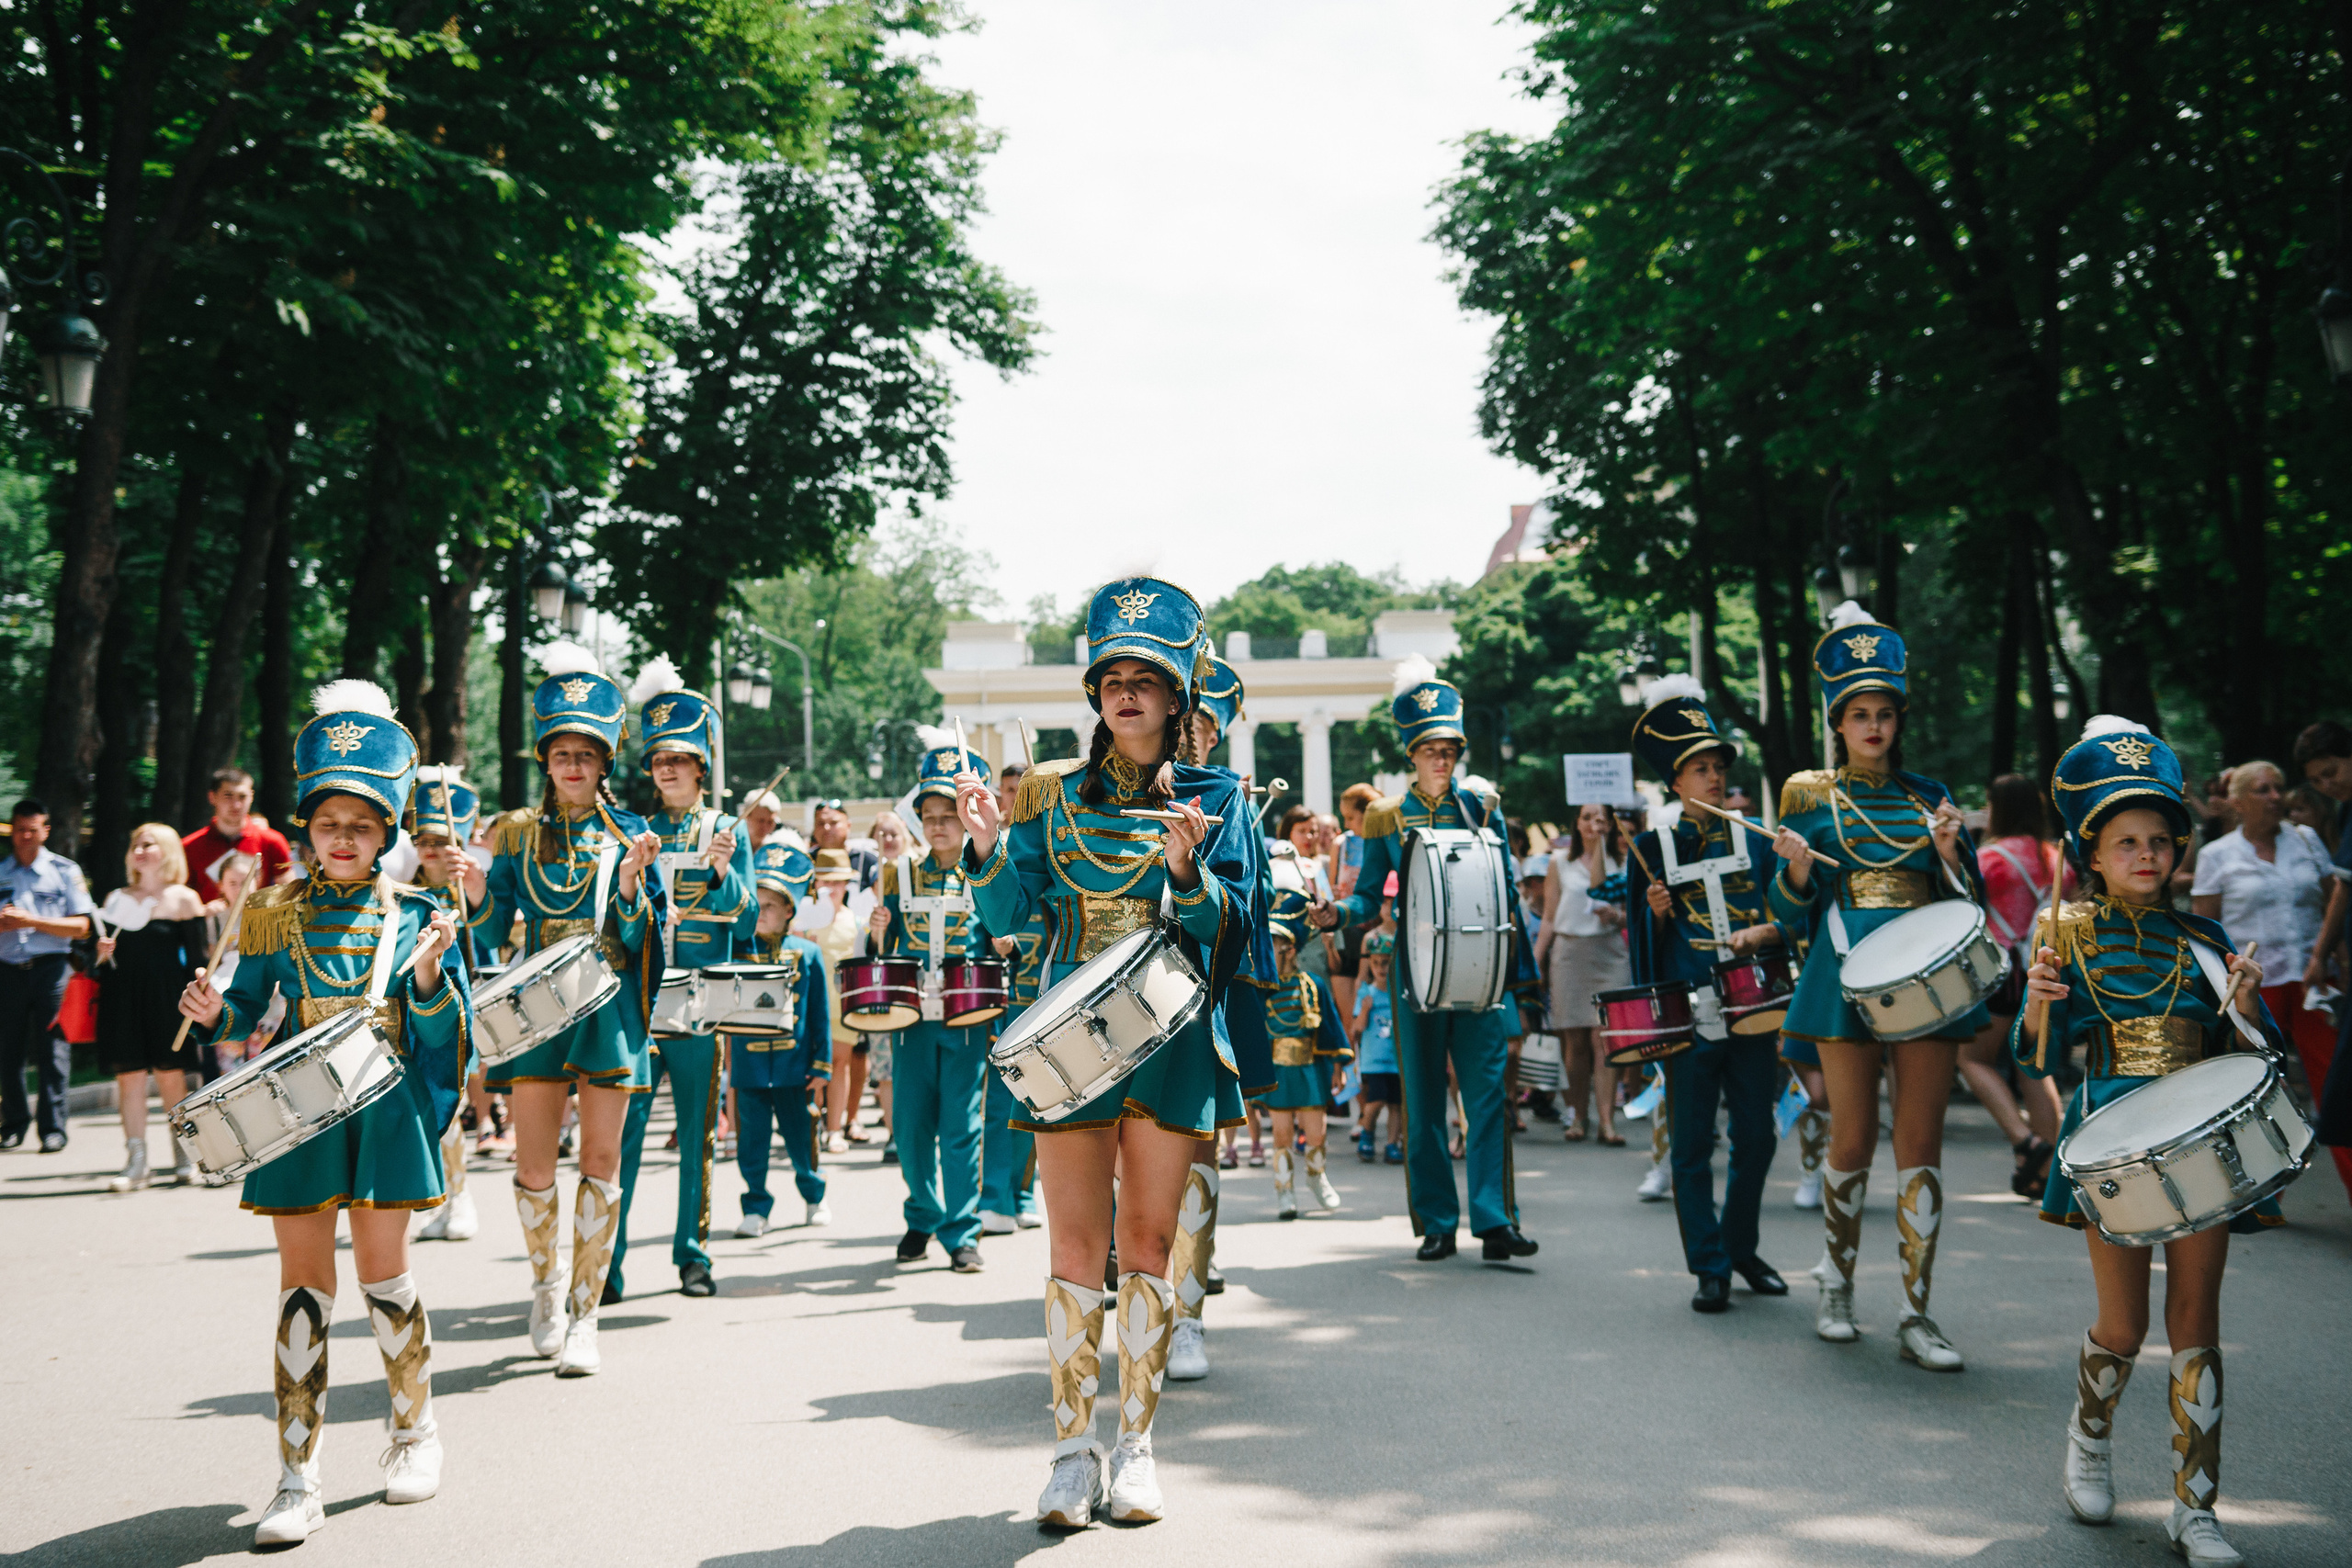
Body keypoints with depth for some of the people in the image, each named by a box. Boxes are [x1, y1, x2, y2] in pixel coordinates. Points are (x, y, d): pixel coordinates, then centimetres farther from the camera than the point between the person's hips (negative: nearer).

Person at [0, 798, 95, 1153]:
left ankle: (53, 1127, -1)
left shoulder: (65, 871, 6)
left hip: (50, 968, -2)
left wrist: (31, 921, -11)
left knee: (52, 1050, -5)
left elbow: (80, 927, -1)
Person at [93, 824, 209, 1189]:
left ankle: (184, 1159, 10)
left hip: (166, 998, -3)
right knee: (128, 1075, -1)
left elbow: (196, 958, -1)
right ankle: (135, 1162, 2)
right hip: (122, 996, 4)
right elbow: (102, 955, 20)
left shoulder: (183, 899, 2)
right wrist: (101, 954, -3)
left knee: (170, 1077, -1)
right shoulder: (116, 899, 14)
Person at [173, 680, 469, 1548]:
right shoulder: (274, 912, 5)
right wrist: (216, 1012, -12)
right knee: (304, 1282, 1)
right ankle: (298, 1481, 5)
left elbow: (445, 1033, -1)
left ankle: (415, 1429, 27)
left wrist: (430, 974, -20)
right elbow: (249, 1008, 9)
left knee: (382, 1271, 3)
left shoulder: (415, 914, 1)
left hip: (387, 1108, -1)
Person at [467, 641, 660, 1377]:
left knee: (601, 1158, -1)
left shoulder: (627, 833, 3)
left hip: (608, 1004, -1)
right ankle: (546, 1281, 24)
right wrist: (477, 897, -13)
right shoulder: (515, 832, 6)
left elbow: (636, 936, -1)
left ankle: (584, 1314, 6)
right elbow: (495, 933, 6)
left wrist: (630, 881, -18)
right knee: (533, 1157, -1)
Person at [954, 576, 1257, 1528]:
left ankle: (1136, 1444, 14)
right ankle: (1073, 1448, 6)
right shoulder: (1054, 793, 8)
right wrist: (987, 847, -14)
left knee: (1148, 1242, 4)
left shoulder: (1214, 798, 4)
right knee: (1078, 1245, -1)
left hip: (1171, 1039, 0)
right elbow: (1010, 915, 4)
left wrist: (1187, 868, -22)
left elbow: (1229, 927, -3)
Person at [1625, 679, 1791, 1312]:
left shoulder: (1753, 839, 8)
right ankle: (1709, 1267, 8)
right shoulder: (1652, 848, 4)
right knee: (1692, 1147, 0)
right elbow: (1640, 940, 8)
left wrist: (1765, 933, -12)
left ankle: (1741, 1247, 27)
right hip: (1688, 1016, -2)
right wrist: (1657, 915, -11)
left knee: (1757, 1139, 7)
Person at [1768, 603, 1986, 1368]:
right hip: (1849, 978, -1)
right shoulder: (1810, 797, 7)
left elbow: (1968, 903, 11)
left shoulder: (1929, 796, 12)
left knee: (1921, 1141, -2)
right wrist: (1797, 869, -15)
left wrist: (1950, 852, -8)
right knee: (1853, 1139, 1)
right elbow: (1789, 914, 6)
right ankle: (1838, 1286, 22)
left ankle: (1916, 1314, 2)